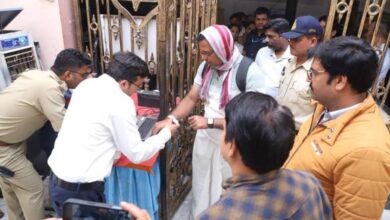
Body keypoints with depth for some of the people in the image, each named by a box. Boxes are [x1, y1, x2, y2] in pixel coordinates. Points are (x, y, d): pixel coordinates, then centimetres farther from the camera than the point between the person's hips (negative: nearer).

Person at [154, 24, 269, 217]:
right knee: (202, 189, 22)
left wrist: (209, 122, -27)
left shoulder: (249, 72, -22)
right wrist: (171, 118, -14)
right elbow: (191, 98, 3)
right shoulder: (205, 67, -2)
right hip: (205, 138, 6)